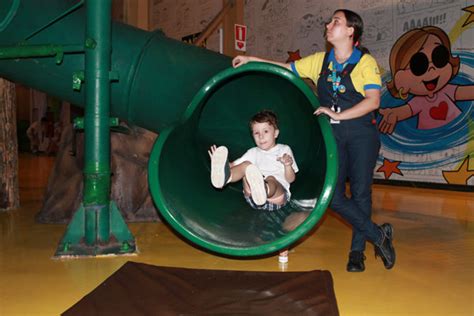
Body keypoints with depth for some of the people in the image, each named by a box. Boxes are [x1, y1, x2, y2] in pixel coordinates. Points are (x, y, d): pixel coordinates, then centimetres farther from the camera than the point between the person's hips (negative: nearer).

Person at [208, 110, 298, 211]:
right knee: (246, 165, -23)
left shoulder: (284, 150, 20)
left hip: (278, 195, -2)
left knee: (271, 178, -36)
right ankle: (224, 177, -56)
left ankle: (264, 190, -74)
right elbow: (234, 165, 18)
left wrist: (288, 165, -11)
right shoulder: (254, 152, 29)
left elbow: (290, 179, 10)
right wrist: (222, 163, -3)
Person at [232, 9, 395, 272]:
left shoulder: (365, 62, -5)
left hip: (361, 134, -3)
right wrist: (252, 60, 8)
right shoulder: (320, 61, 9)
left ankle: (357, 252, 16)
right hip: (332, 135, 4)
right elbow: (286, 69, 14)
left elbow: (373, 101, -15)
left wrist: (338, 115, -19)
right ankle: (379, 235, 11)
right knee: (334, 197, -5)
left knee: (360, 192, 1)